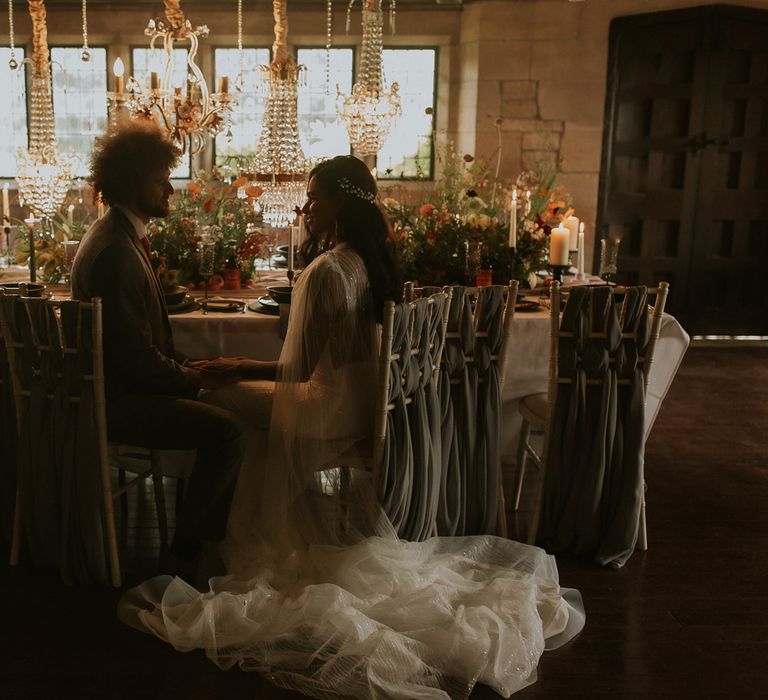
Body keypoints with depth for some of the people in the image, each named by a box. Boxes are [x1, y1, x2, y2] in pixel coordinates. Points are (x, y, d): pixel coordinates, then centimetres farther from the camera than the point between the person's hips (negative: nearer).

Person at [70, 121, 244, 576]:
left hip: (120, 387, 11)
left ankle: (206, 533, 21)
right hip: (117, 401, -11)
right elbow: (137, 358, -24)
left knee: (228, 404, 14)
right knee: (227, 431, -20)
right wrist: (193, 378, -9)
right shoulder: (116, 251, -23)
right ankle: (186, 551, -4)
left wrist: (187, 369, 6)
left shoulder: (118, 236, 12)